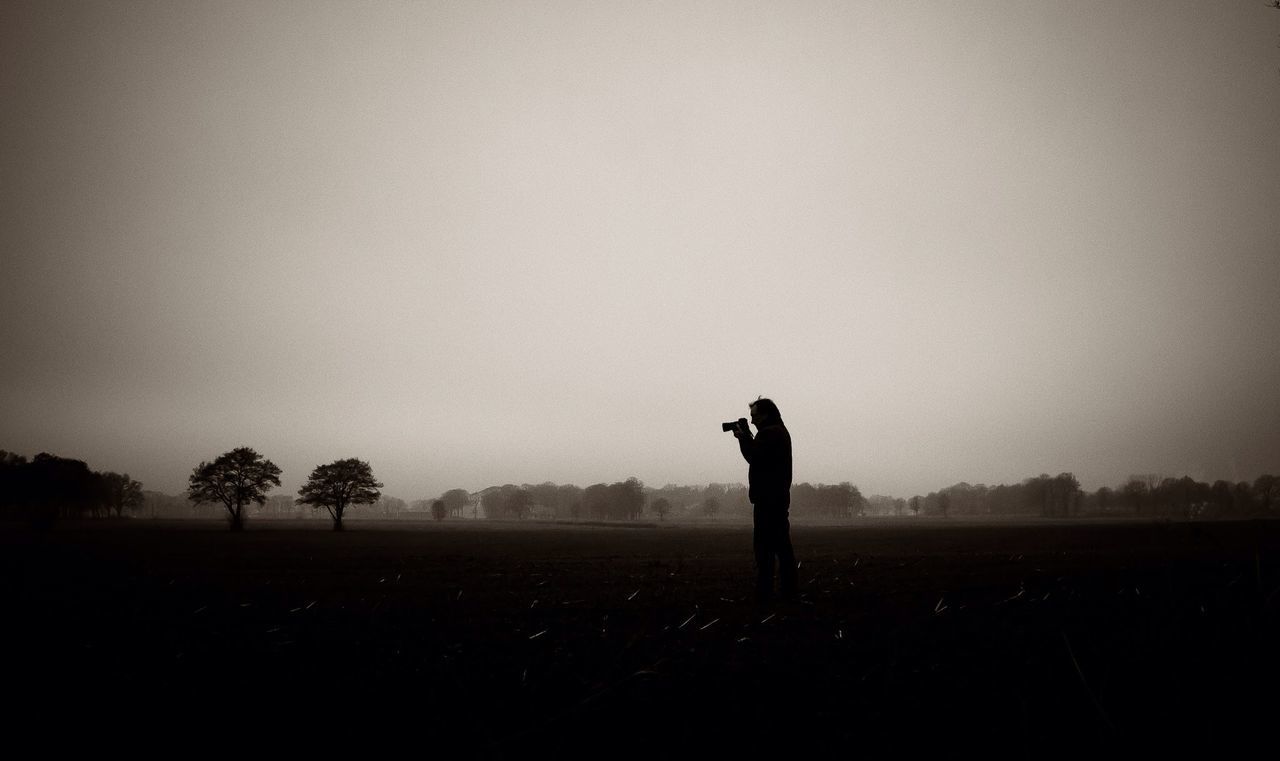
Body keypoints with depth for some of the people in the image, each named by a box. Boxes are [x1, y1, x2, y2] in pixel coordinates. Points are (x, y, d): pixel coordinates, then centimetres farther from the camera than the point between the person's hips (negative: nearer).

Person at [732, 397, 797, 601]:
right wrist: (747, 437, 11)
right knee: (782, 545, 12)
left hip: (767, 498, -10)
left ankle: (763, 592, -7)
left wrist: (743, 437, -6)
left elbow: (754, 457, -18)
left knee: (763, 546, -8)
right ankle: (789, 590, 15)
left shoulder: (769, 433, -14)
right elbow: (758, 456, 20)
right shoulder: (780, 431, 19)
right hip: (780, 497, 10)